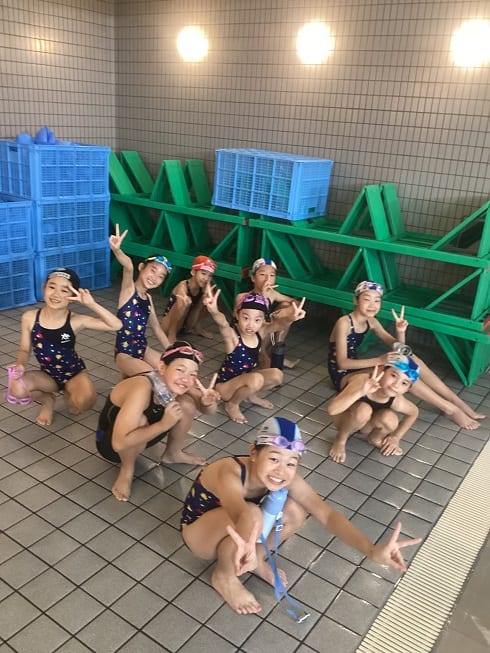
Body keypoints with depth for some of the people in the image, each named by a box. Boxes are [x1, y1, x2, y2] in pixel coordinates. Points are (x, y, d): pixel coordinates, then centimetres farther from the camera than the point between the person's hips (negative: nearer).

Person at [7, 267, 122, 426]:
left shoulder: (76, 321, -21)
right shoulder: (30, 318, -14)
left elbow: (116, 325, -29)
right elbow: (24, 349, -1)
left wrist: (91, 304, -36)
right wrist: (20, 365, -24)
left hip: (74, 373, -1)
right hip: (48, 375, 2)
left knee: (84, 402, -31)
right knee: (17, 388, -27)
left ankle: (68, 395, 11)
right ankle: (47, 400, 9)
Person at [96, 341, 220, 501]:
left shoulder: (174, 383, -18)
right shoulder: (142, 388, -38)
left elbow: (208, 410, -4)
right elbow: (120, 443, -43)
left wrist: (208, 402, -28)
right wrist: (164, 424, -43)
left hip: (140, 438, 6)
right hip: (110, 443, -6)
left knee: (187, 403, -9)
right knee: (139, 420, -36)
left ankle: (172, 454, 17)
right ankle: (127, 470, -6)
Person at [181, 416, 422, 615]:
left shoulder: (287, 478, -22)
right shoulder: (230, 472, -39)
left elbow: (327, 514, -31)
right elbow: (242, 513, -60)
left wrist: (372, 550, -46)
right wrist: (247, 546, -83)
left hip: (229, 525, 5)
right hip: (199, 530, -5)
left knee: (295, 511, -21)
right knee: (252, 515, -38)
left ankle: (256, 559, 6)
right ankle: (223, 577, -7)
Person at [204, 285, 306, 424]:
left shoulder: (260, 331, -13)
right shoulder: (232, 335, -29)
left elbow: (278, 323, -31)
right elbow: (223, 324, -53)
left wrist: (289, 317, -56)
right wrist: (214, 311, -77)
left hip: (244, 378, 7)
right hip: (225, 385, -7)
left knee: (277, 375, -2)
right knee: (256, 379, -31)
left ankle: (250, 395, 20)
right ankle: (232, 404, -4)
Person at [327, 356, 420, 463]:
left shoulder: (397, 401, -25)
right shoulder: (362, 381, -37)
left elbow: (414, 412, 1)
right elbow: (331, 409, -50)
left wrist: (396, 437, -2)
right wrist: (361, 392, -61)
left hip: (366, 424, 3)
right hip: (344, 418, -3)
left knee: (389, 419, -29)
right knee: (363, 410, -36)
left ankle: (375, 438, 6)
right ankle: (340, 439, -6)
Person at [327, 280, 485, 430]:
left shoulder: (371, 321, 2)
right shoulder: (344, 323, -22)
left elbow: (397, 348, 2)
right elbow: (343, 363, -26)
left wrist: (400, 332, -20)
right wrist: (379, 360, -35)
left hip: (356, 368, 7)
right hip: (343, 376, -7)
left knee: (409, 358, -13)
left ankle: (459, 403, -10)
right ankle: (449, 408, -17)